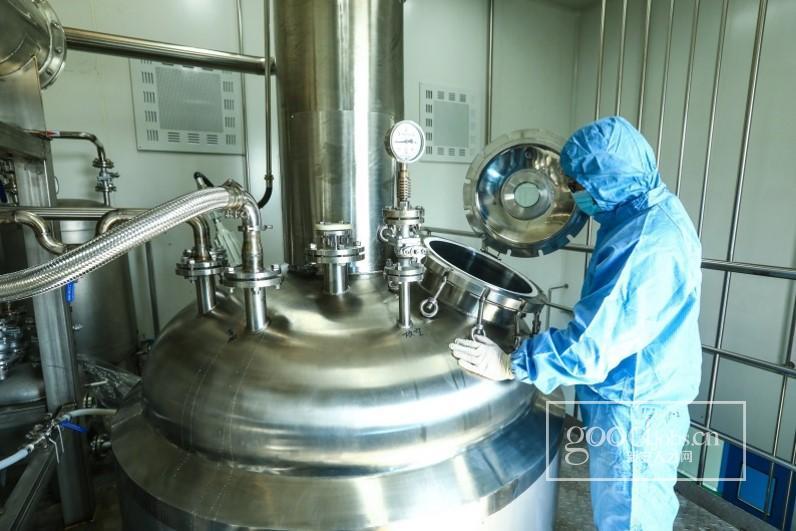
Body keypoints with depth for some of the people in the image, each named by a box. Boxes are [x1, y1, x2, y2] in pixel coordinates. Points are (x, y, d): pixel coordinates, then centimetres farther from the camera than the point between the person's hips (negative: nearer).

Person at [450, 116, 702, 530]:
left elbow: (594, 343, -32)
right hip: (638, 400, 9)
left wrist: (511, 365, -25)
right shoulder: (654, 211, 4)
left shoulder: (646, 243, -30)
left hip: (635, 410, -9)